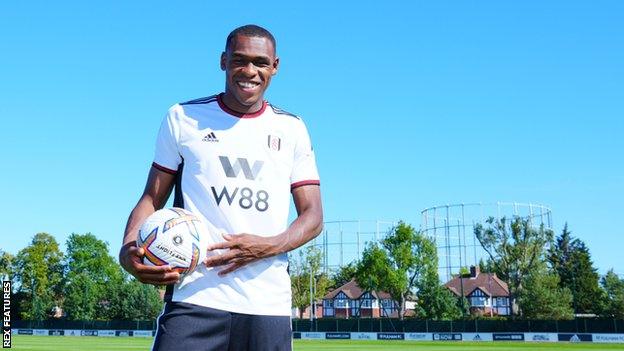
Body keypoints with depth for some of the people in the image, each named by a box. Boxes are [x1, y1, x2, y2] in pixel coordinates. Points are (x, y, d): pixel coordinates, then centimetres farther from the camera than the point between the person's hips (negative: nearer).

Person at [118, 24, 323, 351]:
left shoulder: (292, 128, 12)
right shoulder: (183, 117, 9)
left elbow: (313, 215, 7)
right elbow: (152, 199, 9)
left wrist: (268, 246, -13)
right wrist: (129, 249, -12)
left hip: (269, 304, 2)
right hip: (195, 296, -2)